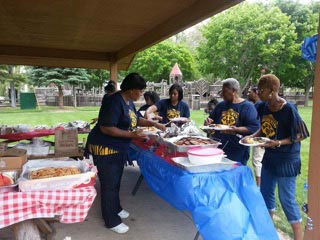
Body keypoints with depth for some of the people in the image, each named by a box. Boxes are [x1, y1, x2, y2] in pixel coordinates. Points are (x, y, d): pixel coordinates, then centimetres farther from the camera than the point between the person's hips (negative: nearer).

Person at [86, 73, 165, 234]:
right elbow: (106, 128, -28)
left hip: (118, 148, 9)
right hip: (104, 148, -9)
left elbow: (135, 119, 20)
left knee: (115, 181, 21)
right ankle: (111, 221, 17)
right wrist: (131, 134, -27)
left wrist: (153, 124, 9)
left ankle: (116, 209, 40)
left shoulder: (129, 101, 6)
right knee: (109, 184, 2)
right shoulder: (114, 102, -24)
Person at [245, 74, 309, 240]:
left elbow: (300, 135, -15)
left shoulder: (288, 109, -21)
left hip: (286, 160, -7)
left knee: (286, 199, 3)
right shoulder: (263, 107, -2)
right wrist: (252, 136, -7)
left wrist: (278, 143, -26)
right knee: (265, 193, 18)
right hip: (269, 157, 7)